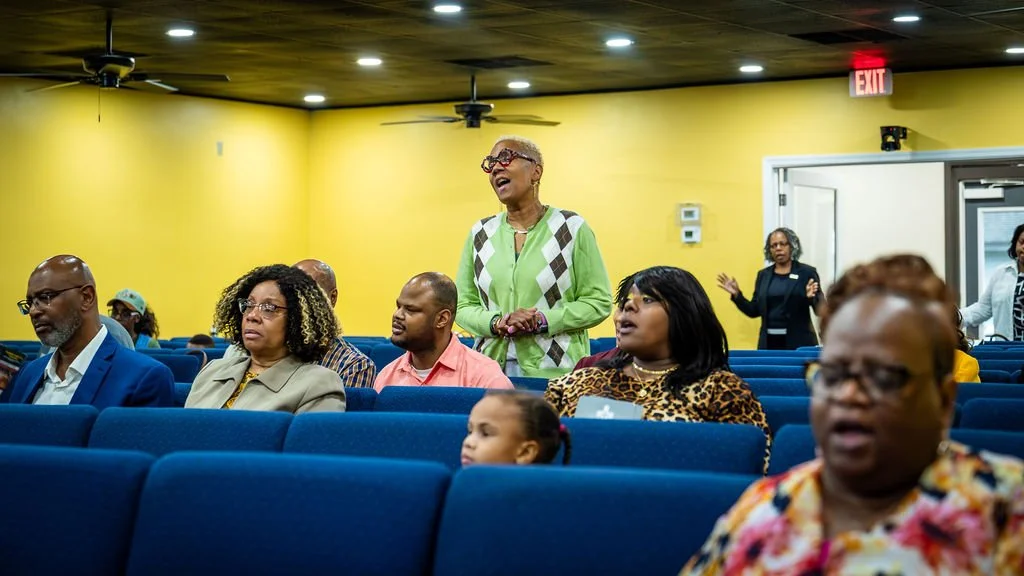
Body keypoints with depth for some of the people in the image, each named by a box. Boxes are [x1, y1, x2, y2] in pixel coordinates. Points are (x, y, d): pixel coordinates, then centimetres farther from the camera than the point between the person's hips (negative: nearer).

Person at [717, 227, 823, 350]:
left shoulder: (807, 272, 0)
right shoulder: (763, 275, 12)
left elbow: (820, 310, -4)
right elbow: (754, 311, 12)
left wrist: (811, 297, -24)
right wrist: (736, 294, 0)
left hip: (799, 341, -3)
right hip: (769, 342, 3)